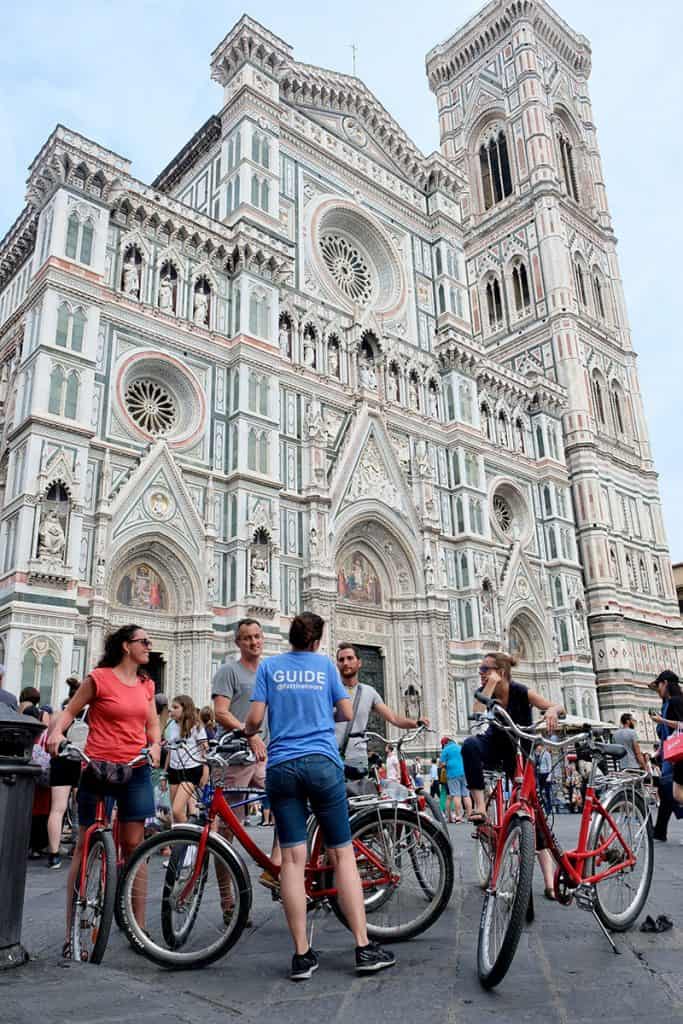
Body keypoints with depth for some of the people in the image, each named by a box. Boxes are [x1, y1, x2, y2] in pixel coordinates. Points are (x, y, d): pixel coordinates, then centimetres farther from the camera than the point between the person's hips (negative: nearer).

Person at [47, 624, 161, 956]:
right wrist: (57, 731, -17)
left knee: (134, 845, 5)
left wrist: (155, 745, -1)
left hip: (135, 770, 4)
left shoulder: (146, 684, 12)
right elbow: (70, 710, 2)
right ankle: (73, 931, 10)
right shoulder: (99, 678, -3)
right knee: (86, 846, 1)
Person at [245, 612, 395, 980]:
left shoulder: (269, 666, 7)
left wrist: (249, 734, 22)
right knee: (342, 854, 6)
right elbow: (347, 714, 9)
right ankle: (364, 948, 9)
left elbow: (255, 718, 1)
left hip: (281, 767, 1)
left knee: (292, 859, 3)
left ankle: (302, 955, 7)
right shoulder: (325, 664, 7)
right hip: (323, 763, -1)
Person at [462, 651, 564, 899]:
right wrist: (490, 687, -31)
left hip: (520, 751, -1)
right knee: (471, 744, -34)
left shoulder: (521, 692, -18)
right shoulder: (483, 692, -11)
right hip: (495, 746, 2)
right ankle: (480, 806, -34)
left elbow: (558, 707, -22)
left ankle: (549, 879, -1)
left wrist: (552, 711, -45)